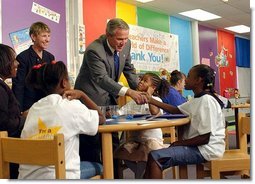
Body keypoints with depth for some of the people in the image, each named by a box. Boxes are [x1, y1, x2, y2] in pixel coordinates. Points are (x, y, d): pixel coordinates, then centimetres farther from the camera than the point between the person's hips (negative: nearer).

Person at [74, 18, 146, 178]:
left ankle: (114, 176, 24)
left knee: (113, 143, 12)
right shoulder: (94, 50, -25)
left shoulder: (126, 44, -3)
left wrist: (139, 91, -3)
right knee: (91, 146, -6)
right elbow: (102, 78, -35)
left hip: (109, 99, 7)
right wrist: (128, 92, -45)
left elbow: (129, 70, 9)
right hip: (91, 100, -7)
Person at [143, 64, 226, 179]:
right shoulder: (198, 99, 11)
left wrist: (180, 143, -11)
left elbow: (205, 138, -22)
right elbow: (177, 110, 18)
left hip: (206, 149, -10)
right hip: (197, 145, 10)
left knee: (155, 157, -19)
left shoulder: (207, 100, -19)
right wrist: (152, 101, 12)